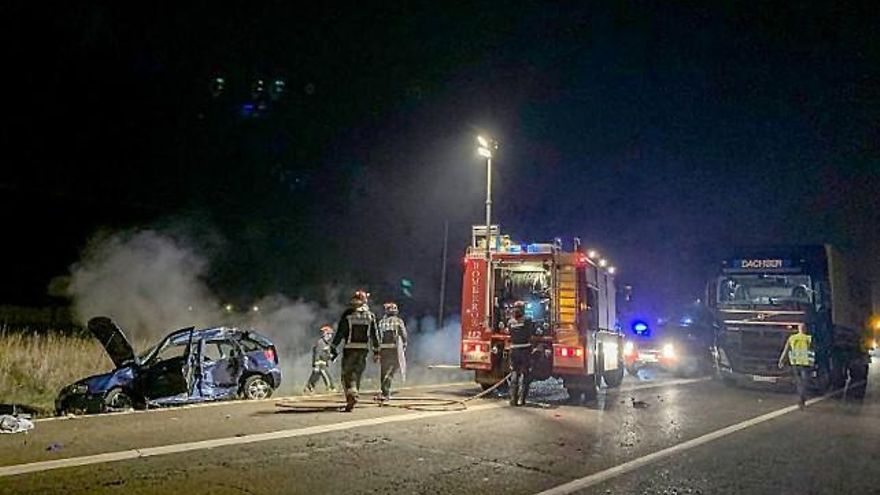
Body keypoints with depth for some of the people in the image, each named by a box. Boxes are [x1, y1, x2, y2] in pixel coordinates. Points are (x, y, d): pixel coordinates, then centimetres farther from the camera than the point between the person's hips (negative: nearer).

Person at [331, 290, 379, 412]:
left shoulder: (347, 314, -3)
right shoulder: (370, 315, 5)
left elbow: (340, 332, -4)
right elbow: (374, 334, 6)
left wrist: (333, 347, 2)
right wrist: (376, 351, 12)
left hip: (350, 348, -3)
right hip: (364, 348, 3)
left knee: (347, 373, 2)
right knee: (357, 373, 12)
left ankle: (352, 394, -20)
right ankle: (351, 399, 12)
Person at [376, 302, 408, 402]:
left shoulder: (382, 321, 9)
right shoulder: (399, 321, 0)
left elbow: (378, 337, 8)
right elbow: (404, 336, -2)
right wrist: (404, 349, 8)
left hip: (383, 349, 3)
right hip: (395, 349, -3)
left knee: (384, 371, 13)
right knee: (390, 371, -1)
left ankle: (386, 393, 17)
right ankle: (384, 393, -16)